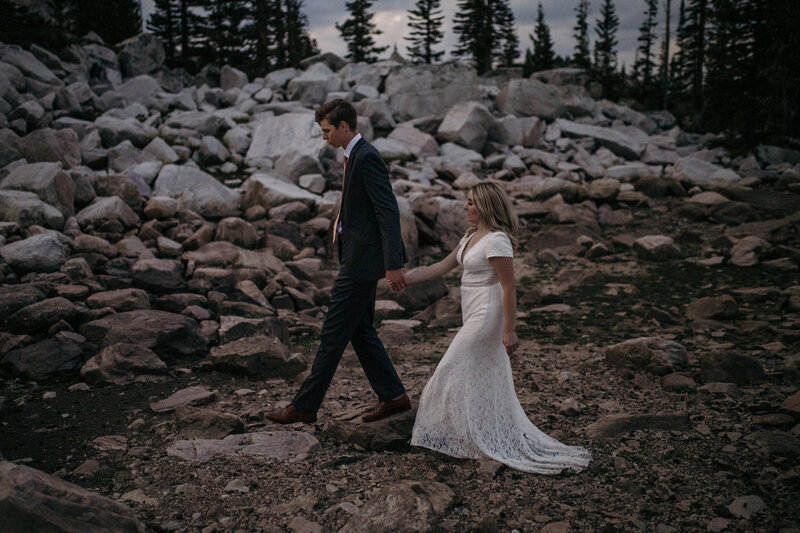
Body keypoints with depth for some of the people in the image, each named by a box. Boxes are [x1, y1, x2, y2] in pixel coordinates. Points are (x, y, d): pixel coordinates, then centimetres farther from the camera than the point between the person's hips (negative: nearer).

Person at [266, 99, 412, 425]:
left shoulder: (366, 157, -17)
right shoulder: (353, 155, 14)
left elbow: (389, 211, -22)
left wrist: (393, 265, -24)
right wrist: (341, 219, 9)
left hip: (362, 259, -11)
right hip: (357, 256, 11)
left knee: (334, 332, -2)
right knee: (360, 329, 15)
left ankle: (305, 405, 8)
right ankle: (393, 395, 23)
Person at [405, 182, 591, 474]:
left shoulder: (497, 241, -19)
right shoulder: (472, 236, 11)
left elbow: (509, 288, -19)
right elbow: (442, 267, 16)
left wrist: (509, 330, -19)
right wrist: (404, 277, 12)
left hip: (486, 315, -9)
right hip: (475, 315, 9)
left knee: (456, 372, -1)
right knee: (485, 379, 15)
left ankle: (471, 440, 13)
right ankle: (496, 438, 26)